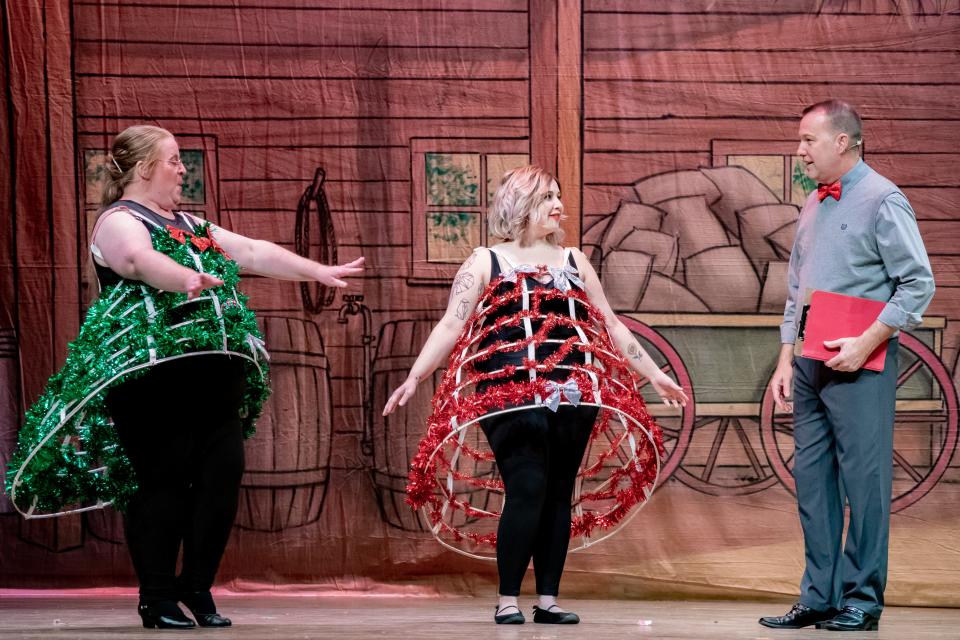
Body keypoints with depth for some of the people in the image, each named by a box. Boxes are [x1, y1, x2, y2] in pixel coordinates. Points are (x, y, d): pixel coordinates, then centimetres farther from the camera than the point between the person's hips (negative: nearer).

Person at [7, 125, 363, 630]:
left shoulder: (190, 226, 22)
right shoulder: (119, 222, -4)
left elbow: (256, 252, 22)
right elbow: (141, 260, -26)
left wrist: (320, 272, 16)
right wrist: (193, 279, -44)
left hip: (215, 373, 8)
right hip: (153, 374, -7)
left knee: (222, 475, 1)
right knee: (162, 481, -6)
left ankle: (197, 586, 15)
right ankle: (156, 598, 4)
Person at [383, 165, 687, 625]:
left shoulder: (573, 262, 17)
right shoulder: (486, 262, 5)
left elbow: (611, 326, 20)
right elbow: (451, 327, -2)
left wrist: (654, 374, 17)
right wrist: (414, 378, -13)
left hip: (571, 398, 4)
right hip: (511, 398, -4)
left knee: (558, 494, 4)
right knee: (527, 491, -13)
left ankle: (548, 599, 11)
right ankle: (507, 600, -4)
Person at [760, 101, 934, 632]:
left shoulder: (882, 201, -7)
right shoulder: (813, 207, 16)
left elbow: (918, 284, -12)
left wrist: (866, 343, -16)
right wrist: (786, 361, 14)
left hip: (858, 365, -8)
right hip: (810, 366, 8)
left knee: (863, 482, -5)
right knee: (812, 482, 9)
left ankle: (862, 600, 2)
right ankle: (819, 597, 16)